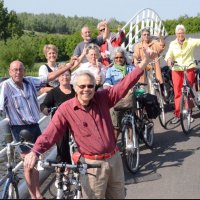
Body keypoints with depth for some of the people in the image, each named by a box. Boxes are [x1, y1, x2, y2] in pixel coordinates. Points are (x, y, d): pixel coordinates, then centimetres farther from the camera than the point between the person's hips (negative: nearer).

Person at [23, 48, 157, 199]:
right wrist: (34, 151, -35)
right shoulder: (66, 109, -11)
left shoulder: (103, 98, -2)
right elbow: (50, 133, -18)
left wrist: (145, 61, -17)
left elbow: (125, 84, -8)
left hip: (114, 159, 4)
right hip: (92, 165, -4)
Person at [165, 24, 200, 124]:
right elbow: (169, 54, -4)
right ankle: (177, 115, 8)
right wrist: (169, 59, -26)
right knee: (177, 93, 2)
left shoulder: (190, 42, 0)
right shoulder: (172, 44, 5)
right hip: (176, 70, 1)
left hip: (189, 69, -1)